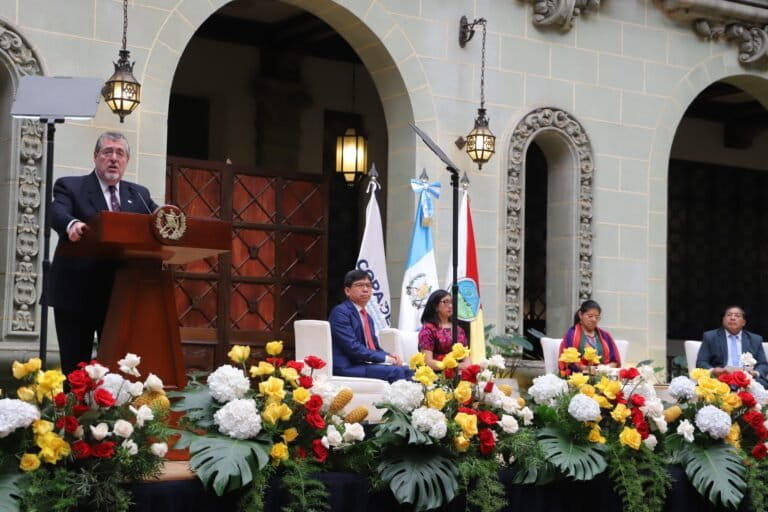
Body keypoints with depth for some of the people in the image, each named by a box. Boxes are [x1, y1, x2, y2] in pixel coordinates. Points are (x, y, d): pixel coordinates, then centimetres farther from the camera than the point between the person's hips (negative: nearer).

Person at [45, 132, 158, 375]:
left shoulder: (139, 194, 15)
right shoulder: (70, 186, 2)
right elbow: (58, 213, -17)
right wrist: (72, 224, -41)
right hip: (77, 292, -3)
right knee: (75, 367, 1)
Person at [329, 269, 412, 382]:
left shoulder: (367, 317, 22)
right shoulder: (340, 312, -6)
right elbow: (353, 348, -16)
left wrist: (390, 356, -2)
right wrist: (385, 358, -14)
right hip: (348, 368, -8)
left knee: (406, 370, -12)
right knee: (395, 372, -25)